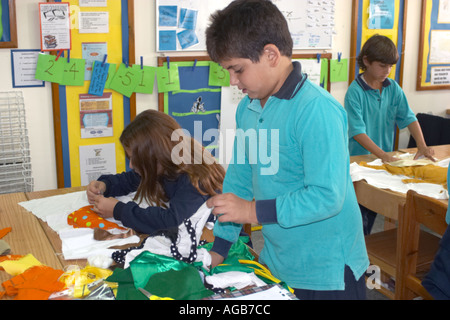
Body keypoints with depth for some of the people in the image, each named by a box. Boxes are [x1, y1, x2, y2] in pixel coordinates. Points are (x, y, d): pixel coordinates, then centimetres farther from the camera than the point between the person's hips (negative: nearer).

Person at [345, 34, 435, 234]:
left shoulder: (393, 88, 2)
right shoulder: (355, 92, -16)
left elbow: (409, 118, 3)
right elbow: (357, 132, -23)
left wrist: (422, 146, -12)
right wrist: (382, 155, -32)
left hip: (386, 158, 5)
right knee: (361, 212, 1)